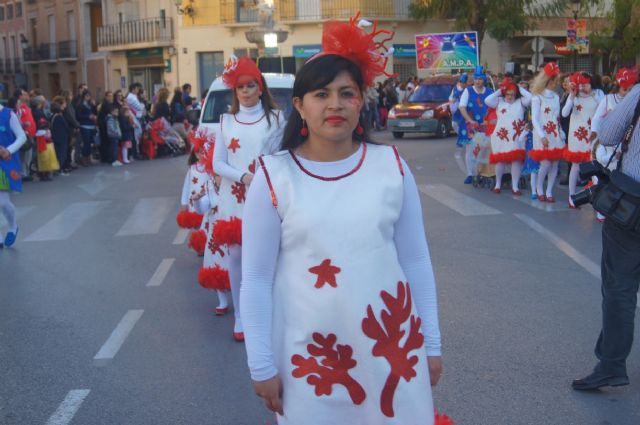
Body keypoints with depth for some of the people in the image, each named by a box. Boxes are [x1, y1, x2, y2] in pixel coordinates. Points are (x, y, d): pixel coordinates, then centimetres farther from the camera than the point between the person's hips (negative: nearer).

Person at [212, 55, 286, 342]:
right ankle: (240, 317, 15)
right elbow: (217, 163, 3)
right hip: (233, 199, 2)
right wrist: (244, 177, -13)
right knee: (235, 256, 4)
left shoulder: (275, 118, 3)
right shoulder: (226, 121, 8)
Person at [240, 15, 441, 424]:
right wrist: (262, 366, -2)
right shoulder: (274, 176, -7)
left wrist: (431, 344, 8)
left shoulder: (391, 165, -2)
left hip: (391, 346, 2)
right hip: (309, 354, -1)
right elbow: (256, 279, -3)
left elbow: (416, 261, 5)